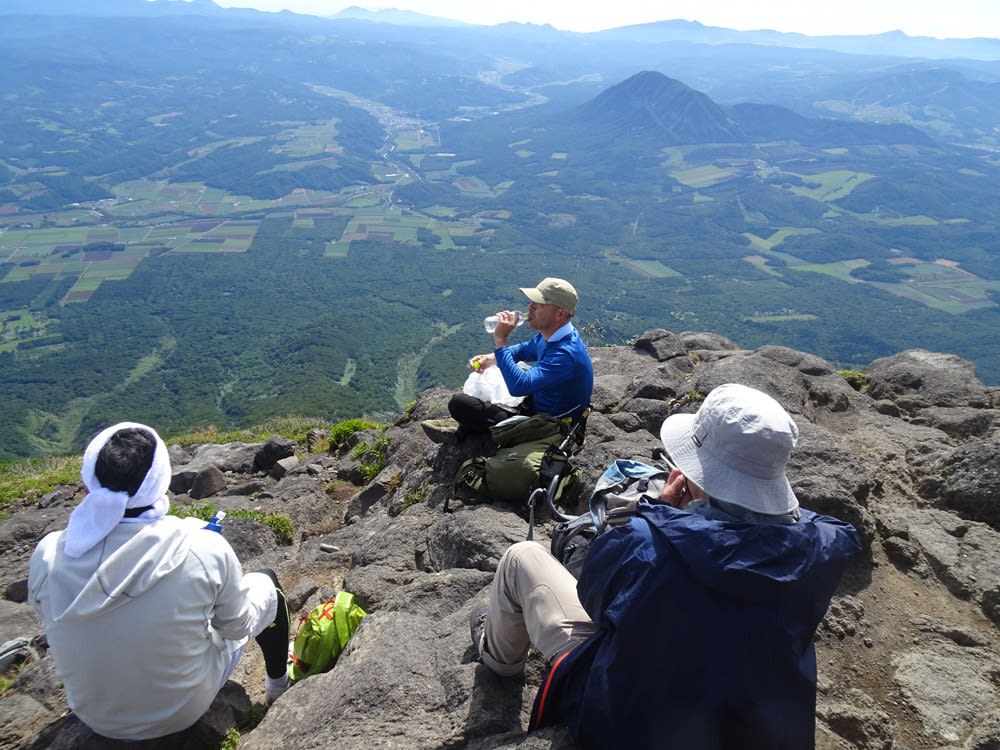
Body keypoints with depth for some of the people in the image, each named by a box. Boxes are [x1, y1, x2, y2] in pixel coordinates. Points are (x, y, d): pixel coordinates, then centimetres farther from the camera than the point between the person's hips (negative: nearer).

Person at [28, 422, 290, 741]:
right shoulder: (204, 550, -30)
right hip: (184, 712, -3)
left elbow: (51, 622, 0)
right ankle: (278, 686, 39)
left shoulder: (48, 555, -22)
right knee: (264, 581, 16)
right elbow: (238, 626, -11)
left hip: (95, 717, 3)